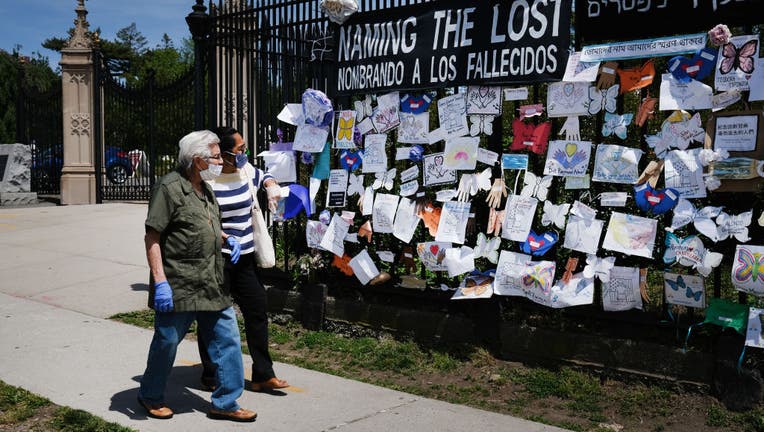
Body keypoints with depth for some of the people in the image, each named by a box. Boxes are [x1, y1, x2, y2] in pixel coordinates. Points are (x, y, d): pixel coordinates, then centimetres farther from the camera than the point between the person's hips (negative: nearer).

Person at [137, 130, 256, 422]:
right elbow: (152, 237, -16)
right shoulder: (170, 187, -12)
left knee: (227, 340, 7)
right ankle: (150, 396, 32)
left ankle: (225, 403, 19)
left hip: (212, 288, 8)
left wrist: (225, 239, 9)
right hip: (177, 287, -8)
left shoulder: (205, 189, 15)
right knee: (166, 343, 9)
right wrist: (160, 281, -22)